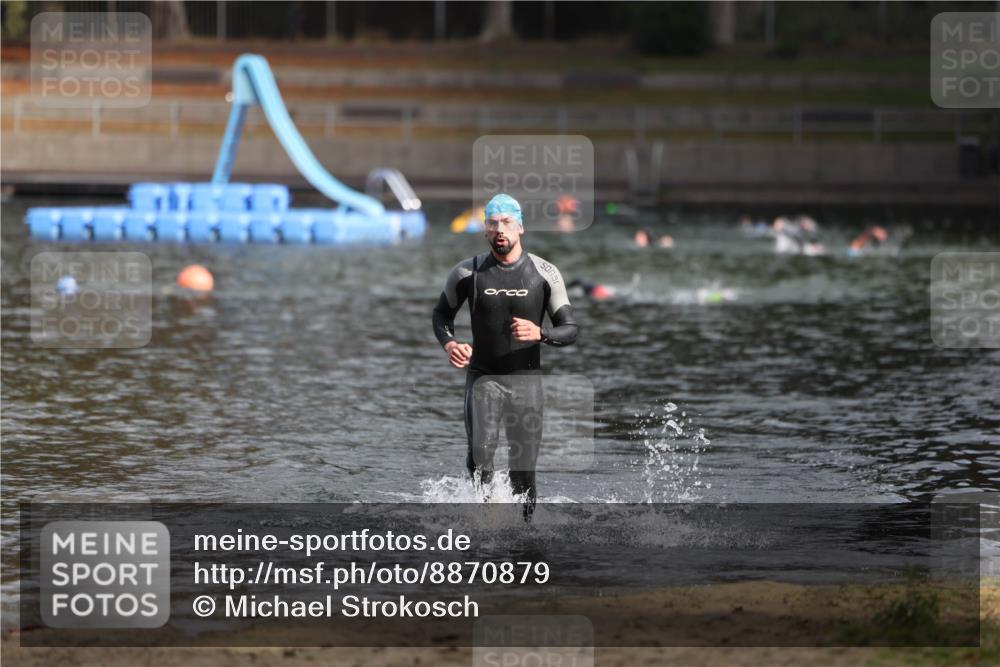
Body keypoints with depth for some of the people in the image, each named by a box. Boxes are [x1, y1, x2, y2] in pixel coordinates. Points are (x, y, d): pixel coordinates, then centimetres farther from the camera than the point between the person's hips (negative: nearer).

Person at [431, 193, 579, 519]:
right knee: (480, 453, -20)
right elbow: (441, 314, 14)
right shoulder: (467, 272, -1)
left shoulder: (544, 273, -2)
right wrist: (449, 343, -8)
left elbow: (570, 330, 0)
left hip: (526, 379, 0)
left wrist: (539, 333, -22)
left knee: (524, 473, 0)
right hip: (483, 378, 0)